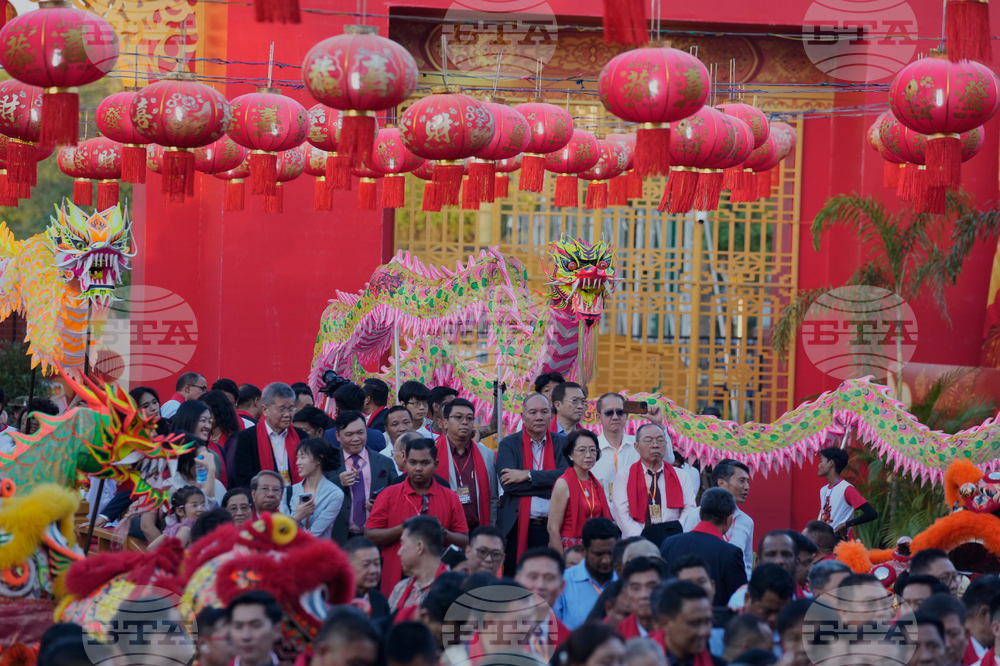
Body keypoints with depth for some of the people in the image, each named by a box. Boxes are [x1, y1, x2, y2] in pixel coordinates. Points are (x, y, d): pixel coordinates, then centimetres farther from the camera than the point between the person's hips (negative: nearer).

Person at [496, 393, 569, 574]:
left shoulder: (561, 444, 10)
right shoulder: (508, 444, 4)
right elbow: (509, 484, -11)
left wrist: (528, 475, -13)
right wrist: (552, 486, -13)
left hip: (553, 527, 1)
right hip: (518, 527, -1)